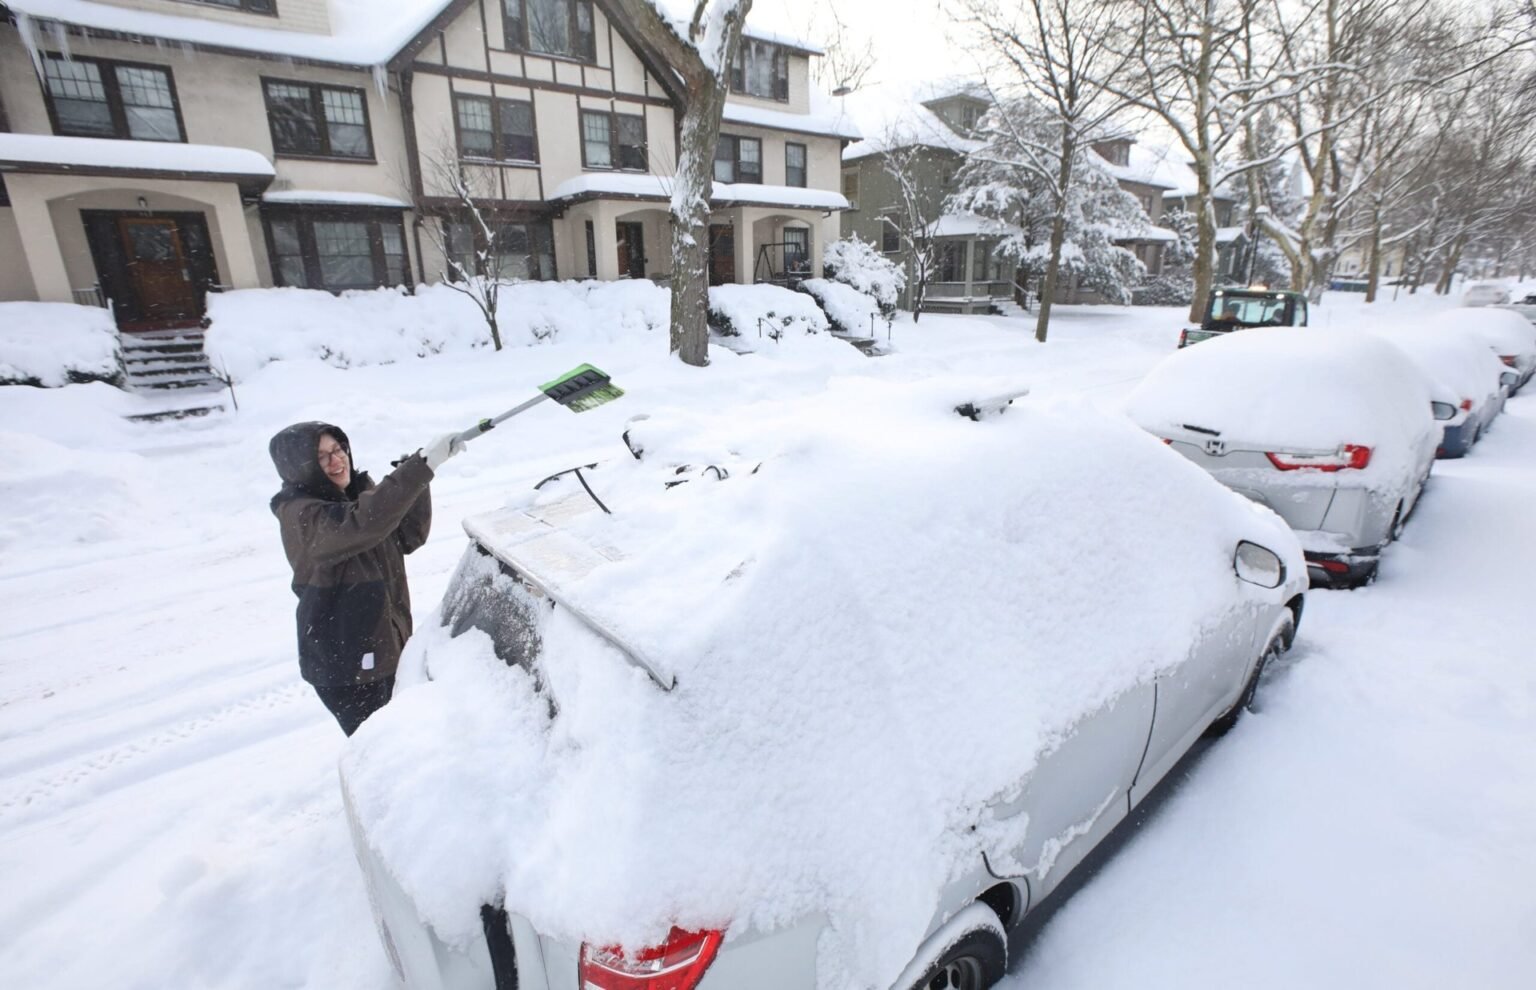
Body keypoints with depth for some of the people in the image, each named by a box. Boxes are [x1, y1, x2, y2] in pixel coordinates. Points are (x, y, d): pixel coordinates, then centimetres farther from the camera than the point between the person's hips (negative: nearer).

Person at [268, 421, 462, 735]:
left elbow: (409, 537, 2)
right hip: (343, 659, -7)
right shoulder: (300, 516, -20)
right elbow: (366, 523, -39)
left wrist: (417, 484, -14)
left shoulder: (357, 492, 3)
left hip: (385, 643, 7)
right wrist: (423, 464, -44)